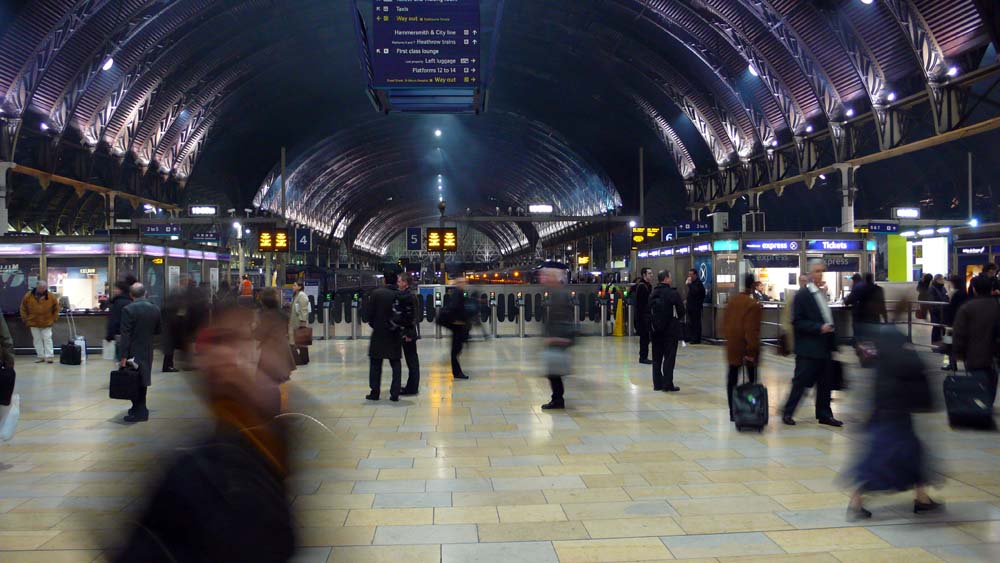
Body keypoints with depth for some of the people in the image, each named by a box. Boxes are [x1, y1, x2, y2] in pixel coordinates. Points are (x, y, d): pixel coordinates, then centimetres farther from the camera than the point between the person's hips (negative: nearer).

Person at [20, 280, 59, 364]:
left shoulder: (51, 297, -6)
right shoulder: (28, 296, -5)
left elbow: (56, 308, 7)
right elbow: (23, 308, 7)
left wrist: (54, 318, 2)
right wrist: (25, 319, 4)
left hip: (47, 323, -2)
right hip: (33, 323, 2)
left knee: (47, 339, -4)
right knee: (37, 340, 7)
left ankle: (49, 356, -2)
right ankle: (40, 356, 15)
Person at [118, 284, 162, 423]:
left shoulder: (128, 310, -16)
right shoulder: (155, 309, 1)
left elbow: (125, 335, -17)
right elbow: (157, 330, 9)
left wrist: (123, 355, -16)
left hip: (133, 351, -6)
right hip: (147, 351, 6)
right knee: (142, 380, 18)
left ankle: (139, 411, 4)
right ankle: (140, 408, 27)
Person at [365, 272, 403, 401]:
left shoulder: (376, 293, -9)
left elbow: (370, 314, -7)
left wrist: (373, 325, 11)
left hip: (379, 334, -1)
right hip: (395, 335, 1)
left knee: (375, 364, 10)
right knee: (396, 365, 9)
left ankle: (375, 392, 12)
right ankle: (395, 394, 6)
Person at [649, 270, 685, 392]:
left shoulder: (652, 294, 4)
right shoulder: (673, 294, -14)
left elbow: (649, 311, 7)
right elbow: (681, 311, -8)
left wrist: (652, 328, 13)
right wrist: (678, 318, 12)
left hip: (656, 330, 5)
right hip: (670, 331, -5)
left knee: (657, 358, 11)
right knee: (669, 358, 0)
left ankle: (657, 383, 14)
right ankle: (667, 384, -1)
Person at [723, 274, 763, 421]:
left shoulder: (732, 301, 4)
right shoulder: (754, 305, -17)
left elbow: (725, 322, 11)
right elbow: (751, 331, -20)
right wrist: (752, 351, -16)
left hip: (732, 346, 6)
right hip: (746, 347, -6)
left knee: (732, 378, 9)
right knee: (752, 378, 6)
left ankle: (732, 412, 11)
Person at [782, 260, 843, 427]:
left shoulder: (823, 294, 15)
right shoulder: (802, 296, -9)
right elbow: (797, 322, -15)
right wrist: (819, 328, -20)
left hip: (824, 348, 7)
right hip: (808, 349, -7)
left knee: (825, 383, 11)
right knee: (800, 382, -3)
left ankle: (824, 415, 19)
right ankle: (787, 413, 7)